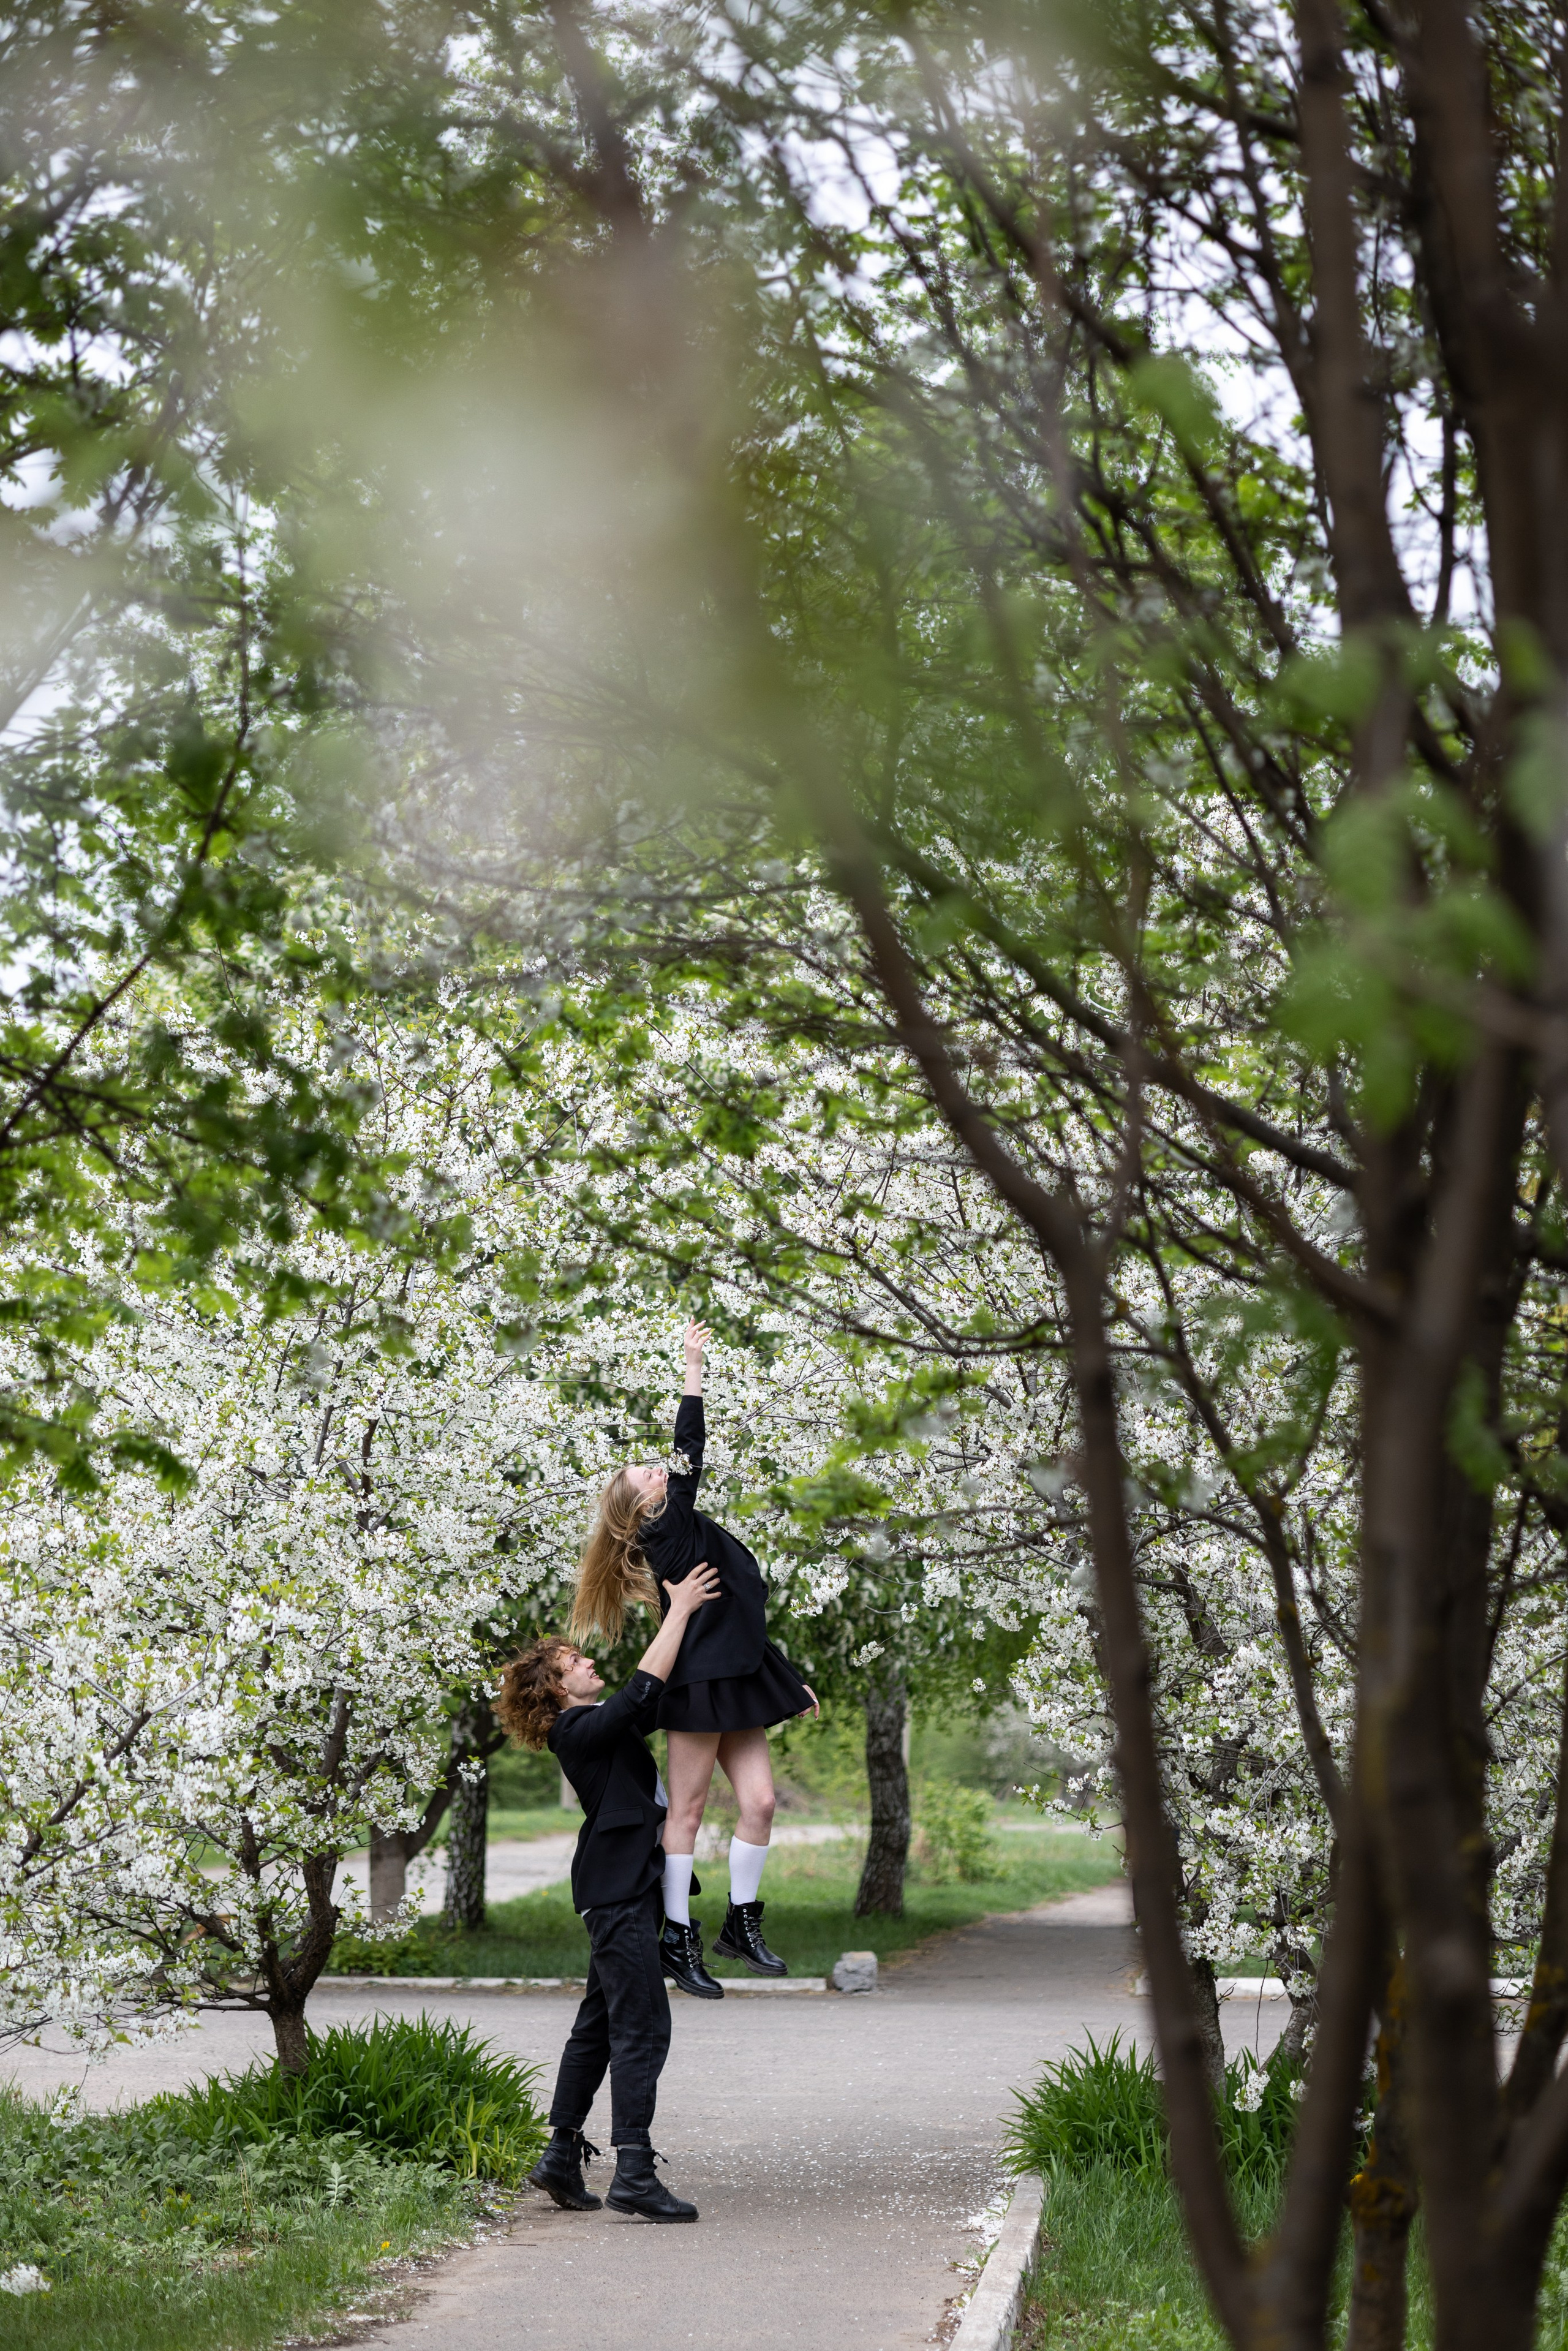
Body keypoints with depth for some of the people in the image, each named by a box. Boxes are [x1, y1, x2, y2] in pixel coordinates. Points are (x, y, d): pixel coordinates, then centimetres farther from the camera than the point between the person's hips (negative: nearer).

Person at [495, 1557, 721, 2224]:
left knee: (600, 2024, 13)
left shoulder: (602, 1725, 18)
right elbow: (644, 1690, -22)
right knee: (642, 2026, -14)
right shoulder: (579, 1731, -11)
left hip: (629, 1888, 10)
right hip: (618, 1889, -10)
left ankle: (561, 2158, 18)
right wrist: (680, 1611, -16)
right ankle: (633, 2171, -17)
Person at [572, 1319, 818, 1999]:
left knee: (759, 1801, 3)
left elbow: (746, 1619, 24)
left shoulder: (693, 1536, 20)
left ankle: (742, 1923, 14)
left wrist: (793, 1681, 24)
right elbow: (689, 1458, -17)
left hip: (738, 1686, 8)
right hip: (698, 1684, -8)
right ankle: (679, 1939, 1)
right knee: (688, 1810, -3)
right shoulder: (669, 1531, -6)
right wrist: (693, 1367, -15)